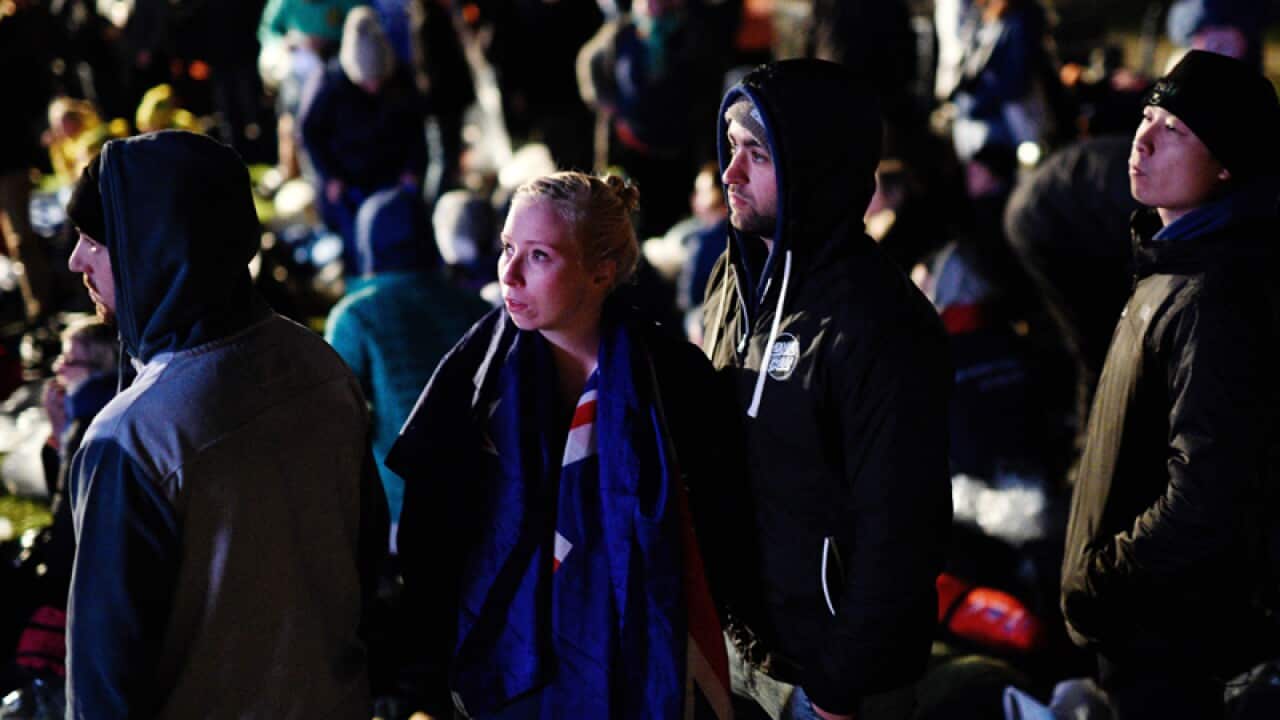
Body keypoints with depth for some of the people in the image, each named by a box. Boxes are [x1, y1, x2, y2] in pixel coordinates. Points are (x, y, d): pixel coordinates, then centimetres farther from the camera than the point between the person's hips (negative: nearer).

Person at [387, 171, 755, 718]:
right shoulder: (476, 370, -6)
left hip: (640, 672, -1)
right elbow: (426, 538, -3)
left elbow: (722, 529, -2)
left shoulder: (672, 376, -9)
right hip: (506, 669, 1)